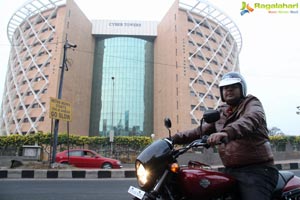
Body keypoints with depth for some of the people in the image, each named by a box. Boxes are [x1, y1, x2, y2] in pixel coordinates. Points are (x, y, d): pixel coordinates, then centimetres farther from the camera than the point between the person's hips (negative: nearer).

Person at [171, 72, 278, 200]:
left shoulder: (252, 103, -2)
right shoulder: (220, 112, 16)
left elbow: (250, 120, -26)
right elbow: (201, 131, 14)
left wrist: (226, 132, -45)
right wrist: (175, 138, 3)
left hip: (257, 170, -6)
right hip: (230, 170, 6)